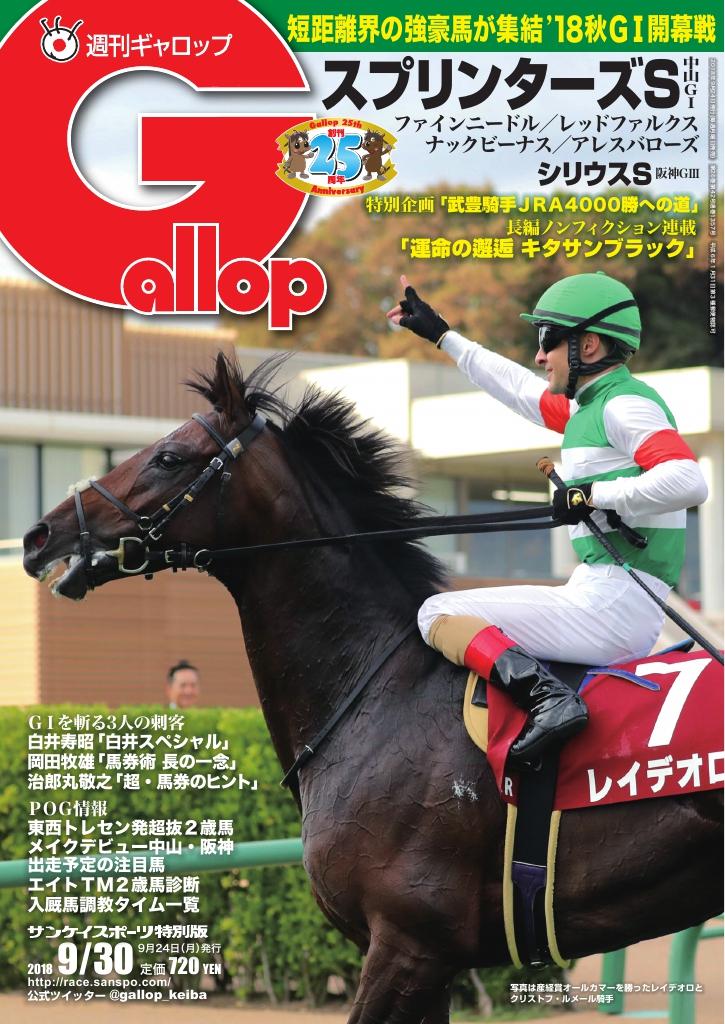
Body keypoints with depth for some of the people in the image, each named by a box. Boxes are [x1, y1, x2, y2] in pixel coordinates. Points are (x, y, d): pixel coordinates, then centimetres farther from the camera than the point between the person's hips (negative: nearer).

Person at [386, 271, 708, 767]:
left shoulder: (624, 405, -11)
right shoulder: (591, 404, 18)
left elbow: (689, 482, -26)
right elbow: (522, 389, 36)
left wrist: (595, 494, -20)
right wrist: (442, 335, 44)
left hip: (608, 607, -10)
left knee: (441, 614, -9)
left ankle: (548, 697, -27)